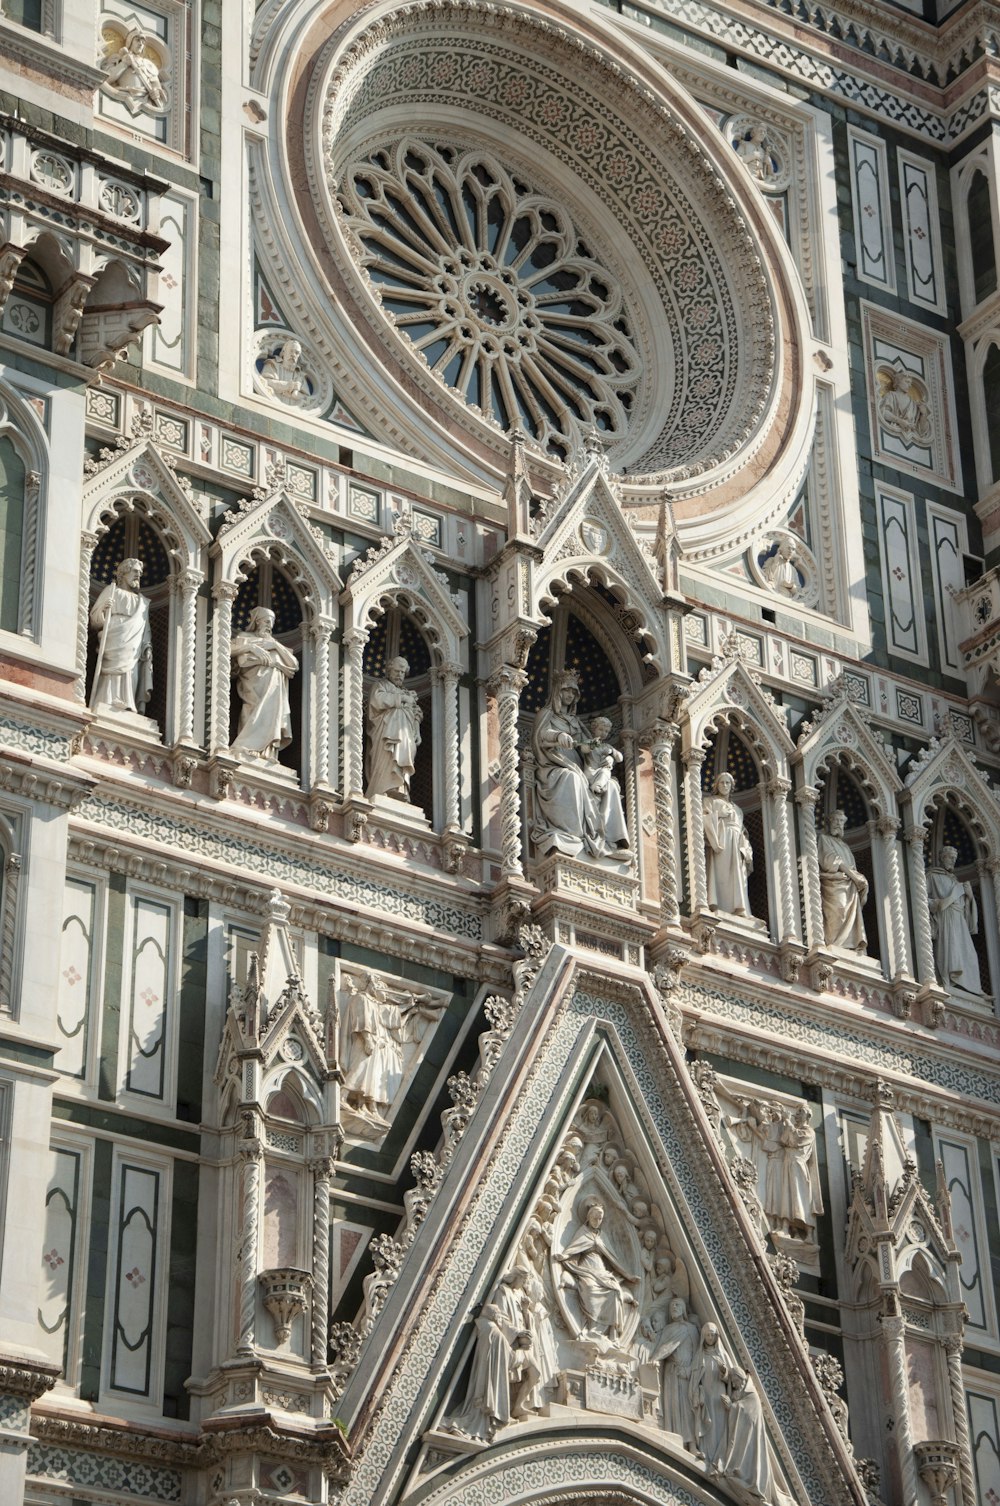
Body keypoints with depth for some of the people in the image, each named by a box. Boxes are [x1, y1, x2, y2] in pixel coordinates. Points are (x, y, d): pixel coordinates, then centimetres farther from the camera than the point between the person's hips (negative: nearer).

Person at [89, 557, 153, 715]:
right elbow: (94, 621, 7)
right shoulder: (111, 591, 13)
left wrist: (148, 647, 4)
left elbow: (146, 630, 23)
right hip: (112, 653, -4)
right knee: (109, 694, -16)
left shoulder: (143, 602, 25)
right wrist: (103, 610, -13)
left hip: (133, 654, 4)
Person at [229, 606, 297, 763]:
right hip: (256, 687, -5)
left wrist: (276, 646, 7)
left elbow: (294, 664, 16)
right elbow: (243, 660, -3)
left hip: (274, 688, 5)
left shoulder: (274, 643, 30)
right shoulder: (245, 638, 17)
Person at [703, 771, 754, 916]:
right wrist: (715, 843, -20)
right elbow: (708, 821, -4)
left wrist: (745, 850, 7)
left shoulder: (736, 809, 30)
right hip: (722, 842, -6)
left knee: (738, 879, -6)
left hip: (737, 845, 6)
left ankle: (739, 909, -14)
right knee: (722, 875, -20)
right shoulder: (711, 801, 12)